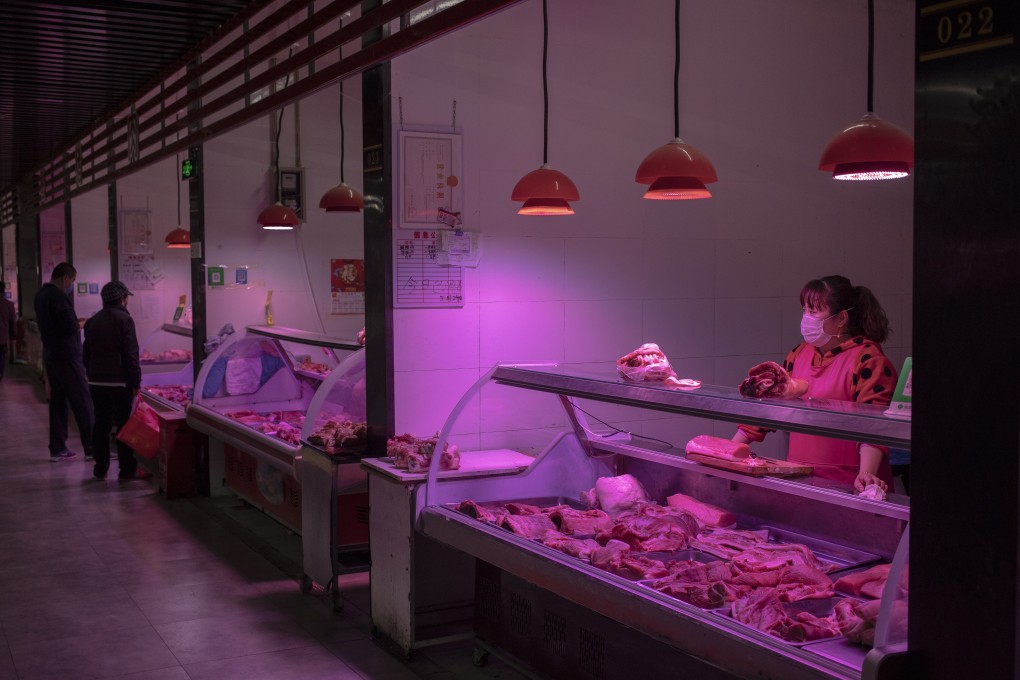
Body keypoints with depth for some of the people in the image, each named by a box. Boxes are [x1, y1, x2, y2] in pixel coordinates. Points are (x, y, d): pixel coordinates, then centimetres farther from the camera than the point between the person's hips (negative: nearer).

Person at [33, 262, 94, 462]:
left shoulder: (41, 294, 12)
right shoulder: (58, 296, -18)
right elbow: (71, 327, -22)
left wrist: (74, 324, 7)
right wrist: (79, 326, -1)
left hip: (50, 354, 9)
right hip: (66, 356, -9)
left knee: (57, 401, 12)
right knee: (82, 402, -4)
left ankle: (57, 449, 14)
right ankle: (91, 448, -2)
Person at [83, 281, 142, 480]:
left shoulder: (92, 321, 10)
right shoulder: (124, 319, -10)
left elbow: (87, 354, 14)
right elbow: (131, 354, -14)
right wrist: (136, 382, -10)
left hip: (96, 382, 6)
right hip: (120, 382, -6)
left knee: (101, 424, 11)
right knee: (124, 424, 1)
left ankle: (100, 467, 14)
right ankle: (127, 469, 3)